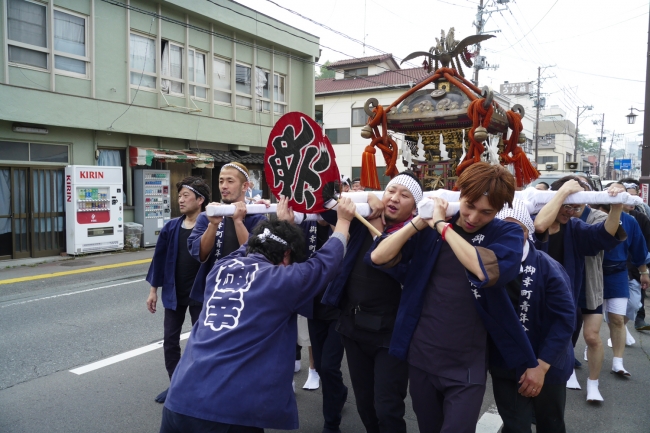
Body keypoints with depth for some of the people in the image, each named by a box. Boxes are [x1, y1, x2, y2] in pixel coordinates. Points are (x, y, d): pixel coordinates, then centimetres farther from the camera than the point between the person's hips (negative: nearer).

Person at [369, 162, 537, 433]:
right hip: (420, 357, 3)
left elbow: (487, 272, -27)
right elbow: (378, 257, -10)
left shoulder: (506, 234, -6)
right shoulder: (428, 229, -2)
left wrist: (441, 224, -22)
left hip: (467, 366, -2)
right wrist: (421, 221, -16)